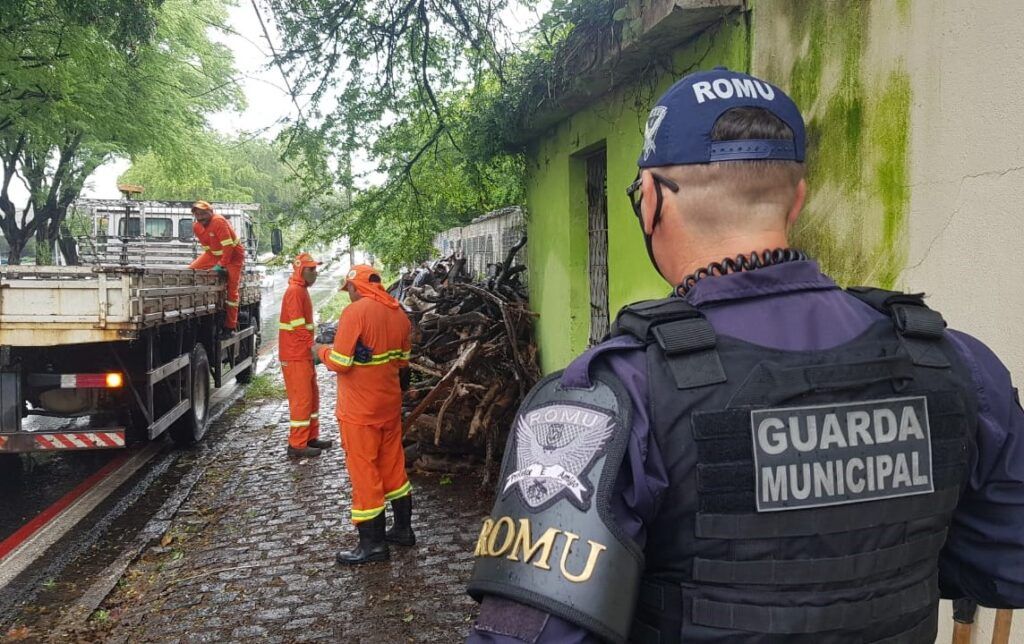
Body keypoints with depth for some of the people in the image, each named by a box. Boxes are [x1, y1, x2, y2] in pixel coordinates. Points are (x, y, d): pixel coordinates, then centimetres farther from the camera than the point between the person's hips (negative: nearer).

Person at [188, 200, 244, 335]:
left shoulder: (219, 222, -25)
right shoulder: (196, 227, -1)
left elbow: (228, 246, -28)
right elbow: (206, 246, 13)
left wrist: (221, 264, -26)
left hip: (233, 255, -7)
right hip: (214, 254, 7)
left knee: (232, 289, -8)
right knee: (192, 269, -8)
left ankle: (230, 326, -5)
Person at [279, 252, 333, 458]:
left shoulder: (302, 291, 16)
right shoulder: (294, 292, -15)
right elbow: (298, 326, -21)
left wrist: (310, 346, 16)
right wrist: (312, 347, -19)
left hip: (304, 354, 10)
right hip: (295, 356, -10)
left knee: (312, 396, 15)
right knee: (301, 398, -5)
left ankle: (311, 437, 24)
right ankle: (297, 444, 1)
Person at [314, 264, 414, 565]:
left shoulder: (356, 311, -18)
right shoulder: (398, 312, 6)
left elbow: (340, 362, -17)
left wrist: (321, 351, 1)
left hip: (360, 409, -7)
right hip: (390, 403, 8)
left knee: (364, 472, 1)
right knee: (393, 464, 17)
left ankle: (373, 543, 9)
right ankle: (403, 528, 28)